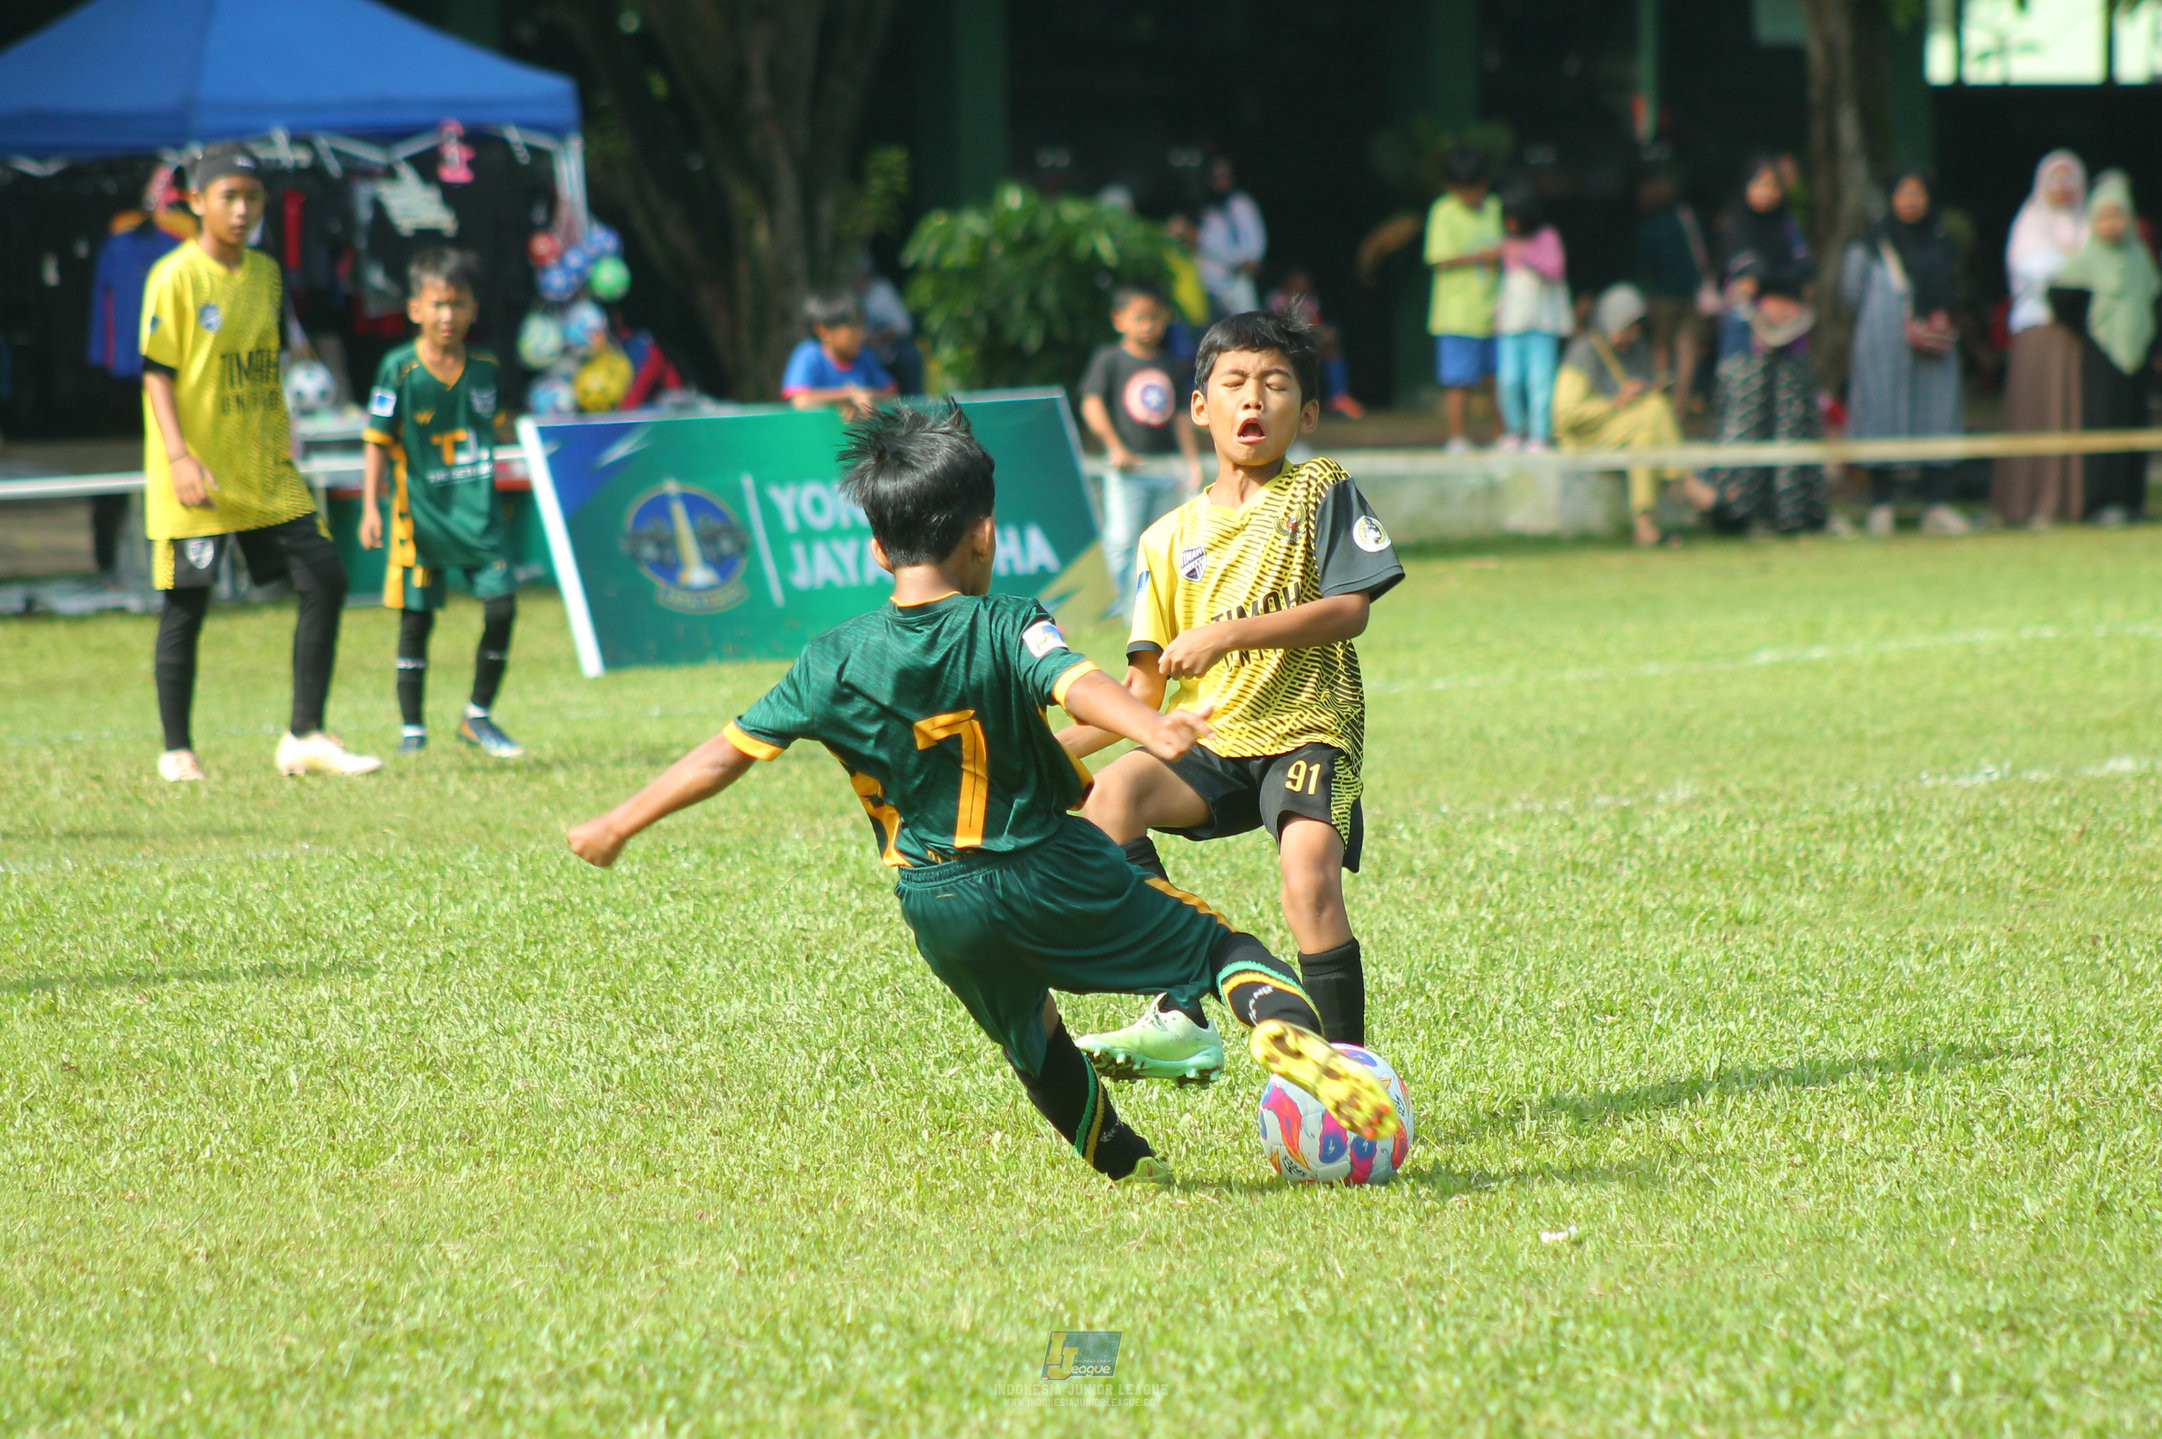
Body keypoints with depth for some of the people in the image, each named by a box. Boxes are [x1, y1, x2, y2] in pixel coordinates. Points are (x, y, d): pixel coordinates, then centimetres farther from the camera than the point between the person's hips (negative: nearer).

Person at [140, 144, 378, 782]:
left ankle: (306, 737, 4)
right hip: (198, 477, -6)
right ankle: (177, 752, 10)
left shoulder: (265, 273, 11)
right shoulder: (175, 277, -9)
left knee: (325, 579, -2)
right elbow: (157, 374, -12)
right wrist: (180, 458, -22)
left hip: (266, 472, 6)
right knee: (186, 605, -1)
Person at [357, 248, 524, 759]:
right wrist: (371, 507, -12)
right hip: (420, 511, -3)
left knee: (501, 607, -5)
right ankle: (412, 727, 12)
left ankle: (478, 716, 11)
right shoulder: (399, 370, -7)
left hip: (478, 510, 3)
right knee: (416, 619, 2)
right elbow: (378, 442, -6)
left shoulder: (485, 369, 4)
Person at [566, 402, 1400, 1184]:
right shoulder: (1005, 630, -11)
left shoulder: (834, 664, -1)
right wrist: (1151, 729, -47)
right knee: (1217, 946, 4)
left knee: (1030, 1037, 27)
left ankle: (1126, 1165, 32)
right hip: (1054, 872, -3)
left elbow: (730, 753, 0)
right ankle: (1285, 1027, -24)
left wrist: (620, 824, 7)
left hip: (939, 904, 3)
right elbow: (1075, 686, -31)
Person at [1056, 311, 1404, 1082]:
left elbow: (1349, 610, -8)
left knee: (1310, 880, -28)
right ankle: (1178, 1019, -27)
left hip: (1308, 731, -4)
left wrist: (1229, 634, -16)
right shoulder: (1170, 540, 14)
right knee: (1115, 791, -25)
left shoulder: (1320, 491, 4)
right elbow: (1142, 691, 14)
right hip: (1212, 740, 4)